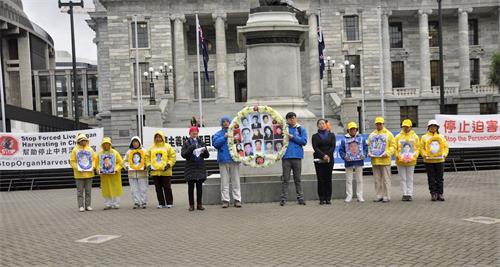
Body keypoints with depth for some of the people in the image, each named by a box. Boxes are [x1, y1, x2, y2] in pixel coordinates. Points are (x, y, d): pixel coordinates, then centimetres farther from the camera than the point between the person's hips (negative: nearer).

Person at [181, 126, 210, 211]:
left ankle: (199, 204, 11)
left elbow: (207, 156, 7)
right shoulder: (186, 143, 4)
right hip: (190, 168, -2)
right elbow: (183, 154, -6)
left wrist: (205, 151, -14)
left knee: (199, 187, 4)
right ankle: (191, 205, 8)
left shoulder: (201, 143, 10)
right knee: (191, 187, 1)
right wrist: (190, 149, -19)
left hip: (200, 167, 2)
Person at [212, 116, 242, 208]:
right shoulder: (218, 134, 10)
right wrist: (224, 137, -12)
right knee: (224, 181, 2)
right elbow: (215, 143, -5)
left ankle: (237, 199, 8)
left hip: (234, 159, 0)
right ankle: (225, 200, 7)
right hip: (223, 160, 0)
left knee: (236, 180, 3)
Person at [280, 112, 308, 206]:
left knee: (297, 179, 8)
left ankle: (300, 198, 13)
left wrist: (292, 137, -7)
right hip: (286, 156, -1)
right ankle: (283, 198, 3)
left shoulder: (301, 129, 9)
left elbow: (304, 141, -2)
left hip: (297, 156, 1)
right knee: (285, 179, 1)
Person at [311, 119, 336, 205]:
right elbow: (315, 147, -4)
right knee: (320, 179, -3)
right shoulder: (315, 136, 10)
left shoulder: (331, 135, 13)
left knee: (328, 179, 0)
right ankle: (322, 199, 0)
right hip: (318, 159, -1)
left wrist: (328, 155, -14)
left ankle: (328, 198, 4)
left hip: (329, 159, 1)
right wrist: (323, 155, -16)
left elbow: (333, 146, 1)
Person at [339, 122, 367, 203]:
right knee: (348, 180, 3)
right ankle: (349, 196, 11)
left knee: (359, 180, 7)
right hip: (349, 163, -1)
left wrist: (364, 155, -8)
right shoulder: (344, 140, 1)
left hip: (359, 162, 1)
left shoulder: (361, 138, 5)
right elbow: (341, 150, 1)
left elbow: (365, 147, 8)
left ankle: (360, 196, 15)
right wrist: (344, 156, -15)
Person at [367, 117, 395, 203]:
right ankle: (379, 196, 15)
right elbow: (369, 145, 18)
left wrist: (387, 153, -15)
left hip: (385, 160, -4)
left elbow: (393, 146, -1)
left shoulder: (388, 134, 2)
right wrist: (369, 152, 0)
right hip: (374, 160, 4)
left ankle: (386, 196, 4)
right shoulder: (371, 135, 14)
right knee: (377, 179, 8)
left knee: (386, 179, -1)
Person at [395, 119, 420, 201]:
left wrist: (414, 156, -8)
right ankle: (405, 194, 10)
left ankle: (410, 194, 10)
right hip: (401, 161, 0)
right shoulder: (398, 136, 3)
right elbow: (395, 148, 3)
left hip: (411, 161, 0)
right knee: (403, 179, 4)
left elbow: (418, 148, 5)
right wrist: (398, 156, -11)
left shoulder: (415, 136, 6)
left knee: (410, 179, 5)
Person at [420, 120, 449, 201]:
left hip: (439, 160, 1)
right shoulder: (424, 137, 6)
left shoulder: (441, 137, 11)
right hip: (429, 161, -1)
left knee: (439, 178, 4)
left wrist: (444, 154, -10)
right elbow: (421, 148, 1)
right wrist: (424, 155, -15)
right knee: (431, 179, 1)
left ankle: (440, 193, 11)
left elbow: (445, 147, 7)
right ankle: (433, 194, 7)